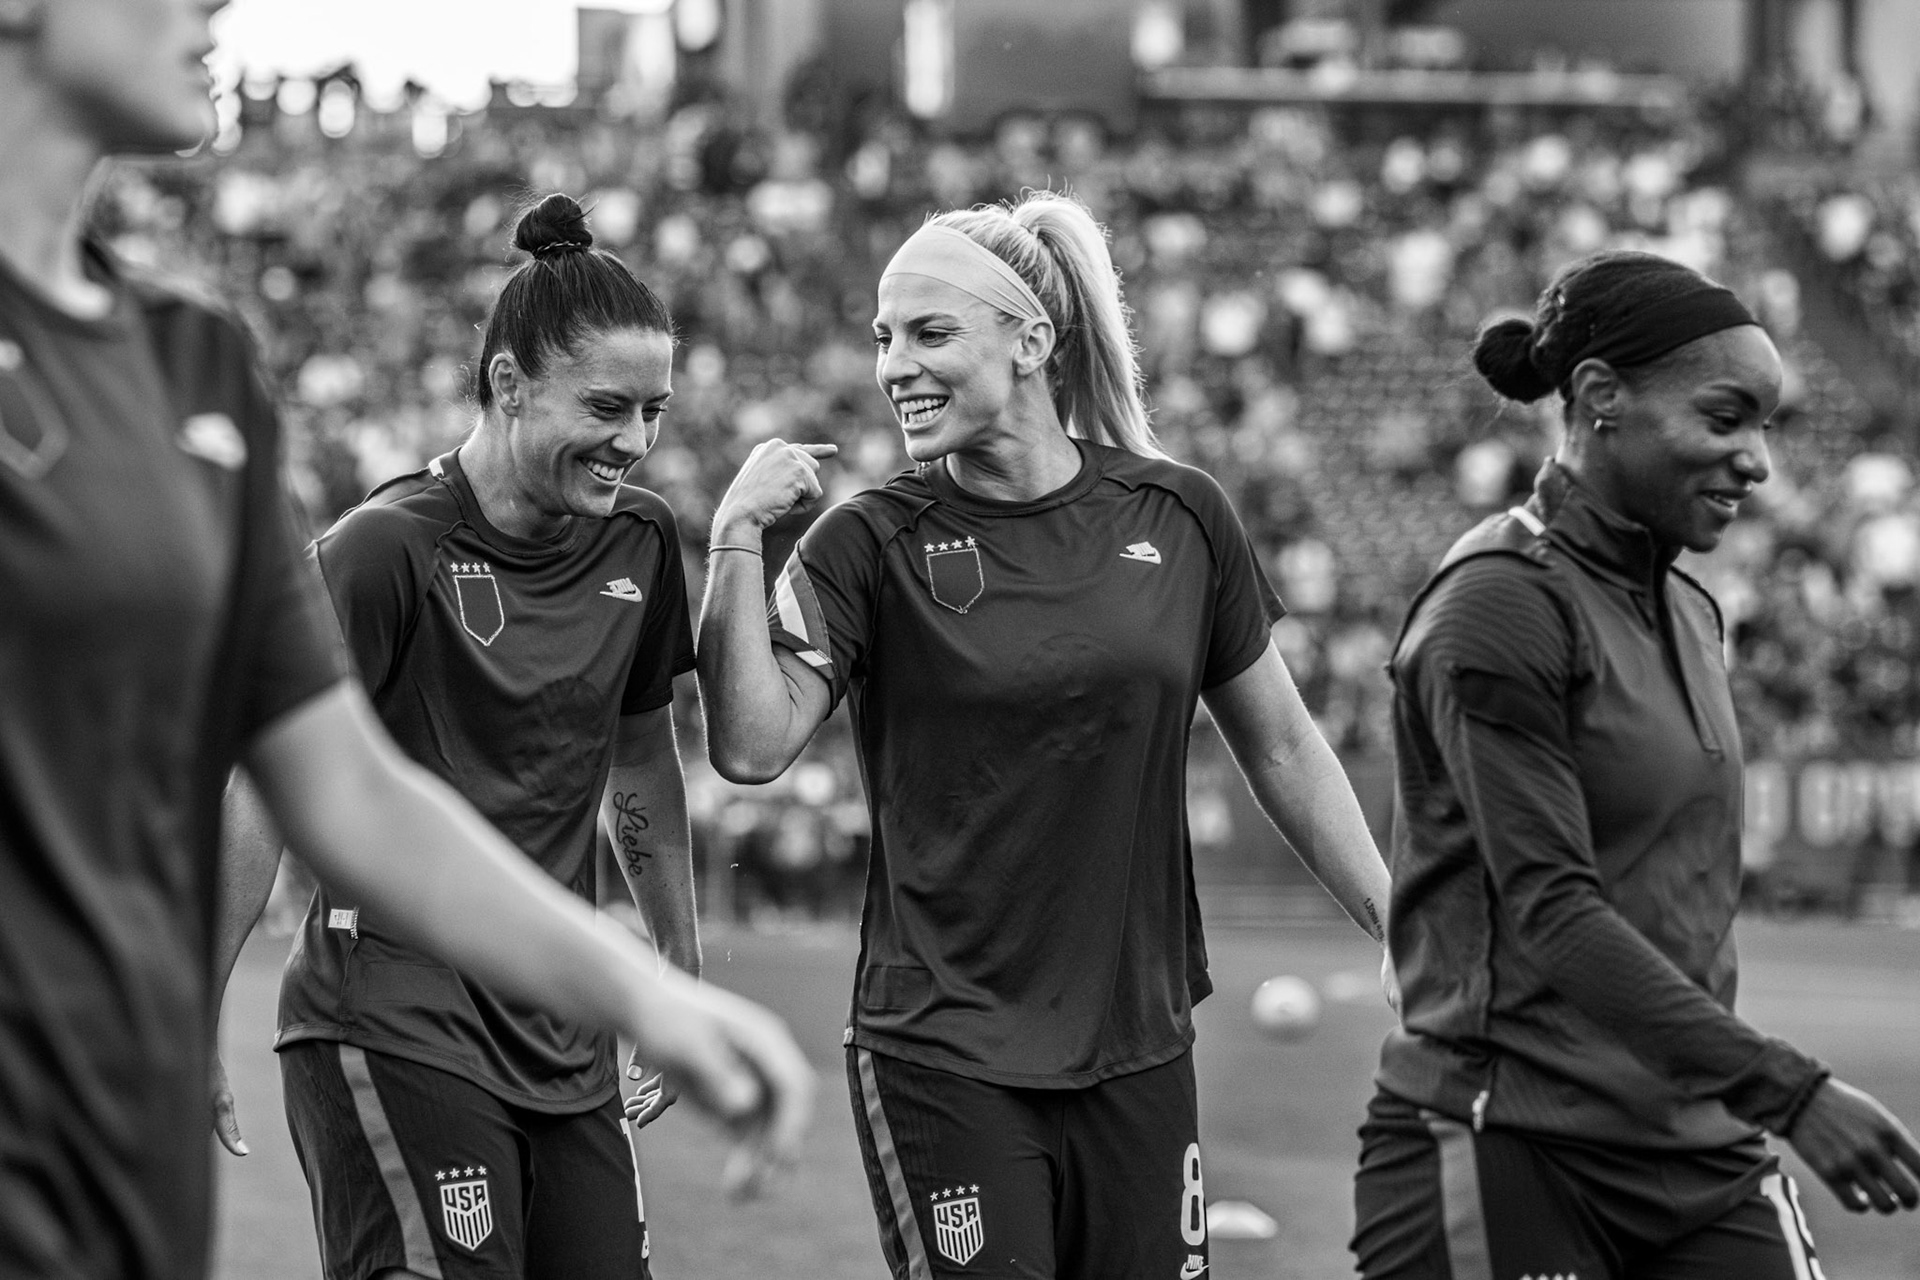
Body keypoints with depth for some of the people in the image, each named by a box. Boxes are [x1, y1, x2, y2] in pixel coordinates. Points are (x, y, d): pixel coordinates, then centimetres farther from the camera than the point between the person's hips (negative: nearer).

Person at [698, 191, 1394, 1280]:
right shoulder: (874, 544, -4)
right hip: (943, 1063, -3)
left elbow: (1283, 749, 11)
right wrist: (739, 539, -21)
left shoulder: (1181, 518, 3)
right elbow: (752, 747, -14)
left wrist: (1407, 936, 11)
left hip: (1139, 1056, 3)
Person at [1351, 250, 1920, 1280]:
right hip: (1506, 1153, -7)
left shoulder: (1689, 613, 16)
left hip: (1698, 1153, 7)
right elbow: (1550, 911, -18)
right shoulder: (1499, 604, -10)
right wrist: (1789, 1091, -23)